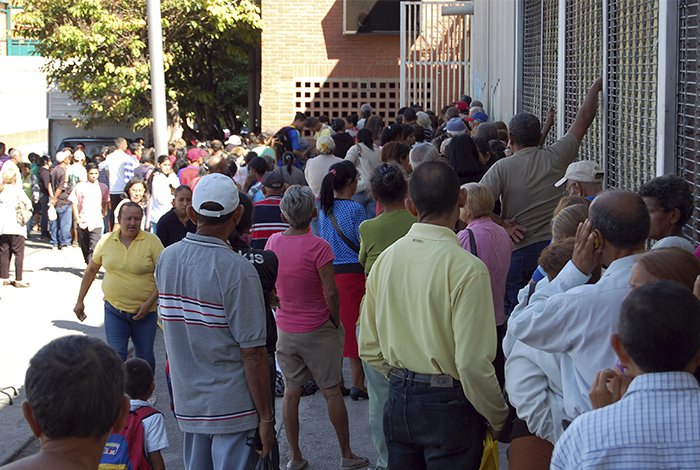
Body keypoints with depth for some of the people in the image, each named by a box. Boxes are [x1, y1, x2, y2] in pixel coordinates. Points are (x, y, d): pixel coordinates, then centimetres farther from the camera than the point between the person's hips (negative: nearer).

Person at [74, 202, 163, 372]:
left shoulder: (152, 241, -7)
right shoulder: (106, 241, 2)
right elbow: (91, 271, 13)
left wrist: (149, 302, -16)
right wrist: (80, 301, 14)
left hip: (144, 312, -1)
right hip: (114, 309, 1)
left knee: (145, 358, 10)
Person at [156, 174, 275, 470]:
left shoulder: (167, 259, 1)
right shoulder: (237, 270, -19)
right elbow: (252, 353, -19)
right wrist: (266, 416, -11)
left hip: (187, 402, 6)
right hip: (232, 407, -6)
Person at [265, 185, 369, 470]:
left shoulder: (273, 242, -3)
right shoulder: (318, 247, -18)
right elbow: (330, 292, -18)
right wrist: (335, 322, -4)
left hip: (285, 329, 4)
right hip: (318, 329, -4)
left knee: (291, 392, 11)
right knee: (331, 392, 6)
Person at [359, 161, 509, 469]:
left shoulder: (385, 259, 2)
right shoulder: (466, 268, -18)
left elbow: (369, 350, 8)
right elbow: (473, 363, -21)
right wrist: (499, 419, -7)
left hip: (399, 398, 6)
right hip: (449, 405, -6)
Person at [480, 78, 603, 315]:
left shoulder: (502, 168, -6)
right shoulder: (555, 157, 0)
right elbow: (583, 119, 10)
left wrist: (503, 225, -4)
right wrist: (596, 87, 21)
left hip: (518, 252, -2)